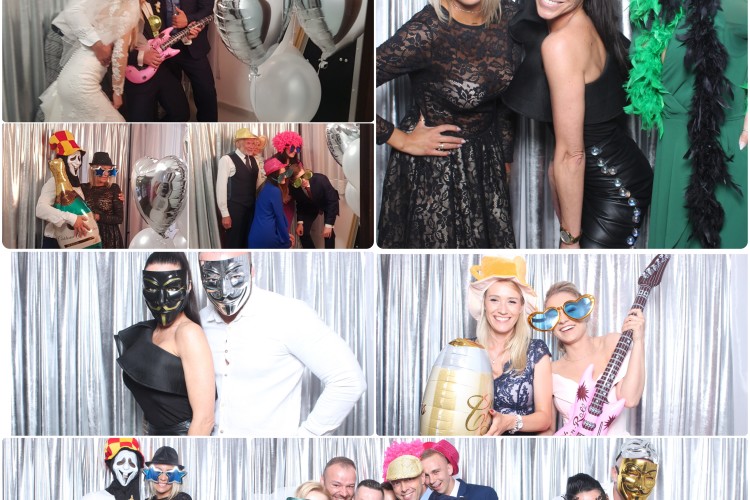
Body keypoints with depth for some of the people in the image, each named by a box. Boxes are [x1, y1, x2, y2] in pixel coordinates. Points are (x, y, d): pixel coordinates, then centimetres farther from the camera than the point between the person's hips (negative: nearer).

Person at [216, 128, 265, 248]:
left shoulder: (254, 161, 11)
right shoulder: (227, 160, -10)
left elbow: (256, 185, 13)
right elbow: (221, 187, -13)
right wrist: (225, 214, -14)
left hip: (251, 208, 6)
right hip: (234, 209, -6)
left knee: (247, 242, 13)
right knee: (233, 243, 1)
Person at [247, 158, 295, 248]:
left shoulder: (265, 187, 15)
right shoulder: (275, 191, -12)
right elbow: (279, 216, -10)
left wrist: (286, 234, 19)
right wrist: (287, 239, 0)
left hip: (255, 235, 7)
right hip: (267, 235, -7)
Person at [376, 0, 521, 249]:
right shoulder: (425, 31, -27)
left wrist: (505, 155, 15)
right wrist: (400, 139, -19)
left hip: (486, 154, 5)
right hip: (433, 164, -5)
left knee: (491, 240, 16)